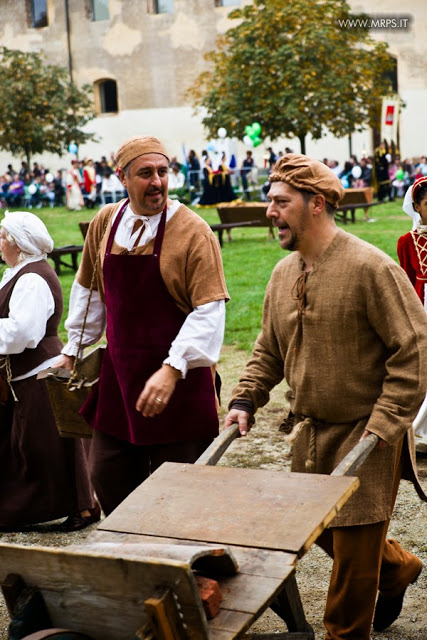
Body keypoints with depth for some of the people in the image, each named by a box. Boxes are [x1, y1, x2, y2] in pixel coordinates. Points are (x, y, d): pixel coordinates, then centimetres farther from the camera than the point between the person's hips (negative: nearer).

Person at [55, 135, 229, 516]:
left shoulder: (193, 232, -13)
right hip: (119, 371, 5)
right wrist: (75, 349, 18)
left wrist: (172, 369, -26)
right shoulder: (105, 224, 4)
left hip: (179, 378, -5)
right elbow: (88, 290, 17)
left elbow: (210, 310, -18)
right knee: (108, 476, 13)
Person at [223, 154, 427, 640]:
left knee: (354, 545, 1)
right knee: (319, 527, 18)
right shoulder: (283, 274, 5)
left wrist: (384, 425, -20)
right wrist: (245, 400, 1)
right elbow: (269, 350, 14)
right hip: (310, 431, 7)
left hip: (365, 435, -7)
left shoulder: (371, 267, -18)